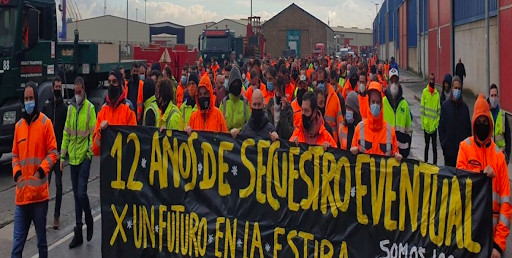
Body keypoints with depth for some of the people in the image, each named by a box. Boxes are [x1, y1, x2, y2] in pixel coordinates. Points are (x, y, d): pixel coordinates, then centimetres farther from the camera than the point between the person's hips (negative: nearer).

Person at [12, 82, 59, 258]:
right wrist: (16, 173, 0)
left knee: (41, 240, 9)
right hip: (21, 194, 4)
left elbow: (53, 153, -1)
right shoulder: (18, 125, 11)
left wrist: (41, 171, -14)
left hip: (39, 192, -3)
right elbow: (15, 155, 16)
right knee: (17, 243, 3)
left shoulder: (45, 122, -3)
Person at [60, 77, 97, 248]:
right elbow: (66, 133, 12)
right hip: (72, 157, 6)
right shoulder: (70, 108, 9)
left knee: (81, 193, -11)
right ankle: (78, 233, 17)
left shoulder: (90, 108, -7)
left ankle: (89, 222, 14)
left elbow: (93, 133, -8)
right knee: (76, 195, 10)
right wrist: (63, 156, 9)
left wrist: (90, 153, -14)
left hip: (84, 157, -6)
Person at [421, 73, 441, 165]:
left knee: (434, 146, 3)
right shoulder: (425, 92, -1)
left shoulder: (437, 94, 4)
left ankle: (435, 163, 8)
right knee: (427, 145, 9)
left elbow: (439, 110, 6)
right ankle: (425, 162, 18)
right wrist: (423, 123, -5)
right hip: (426, 124, -1)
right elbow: (422, 108, -1)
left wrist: (436, 123, -4)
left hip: (434, 125, 1)